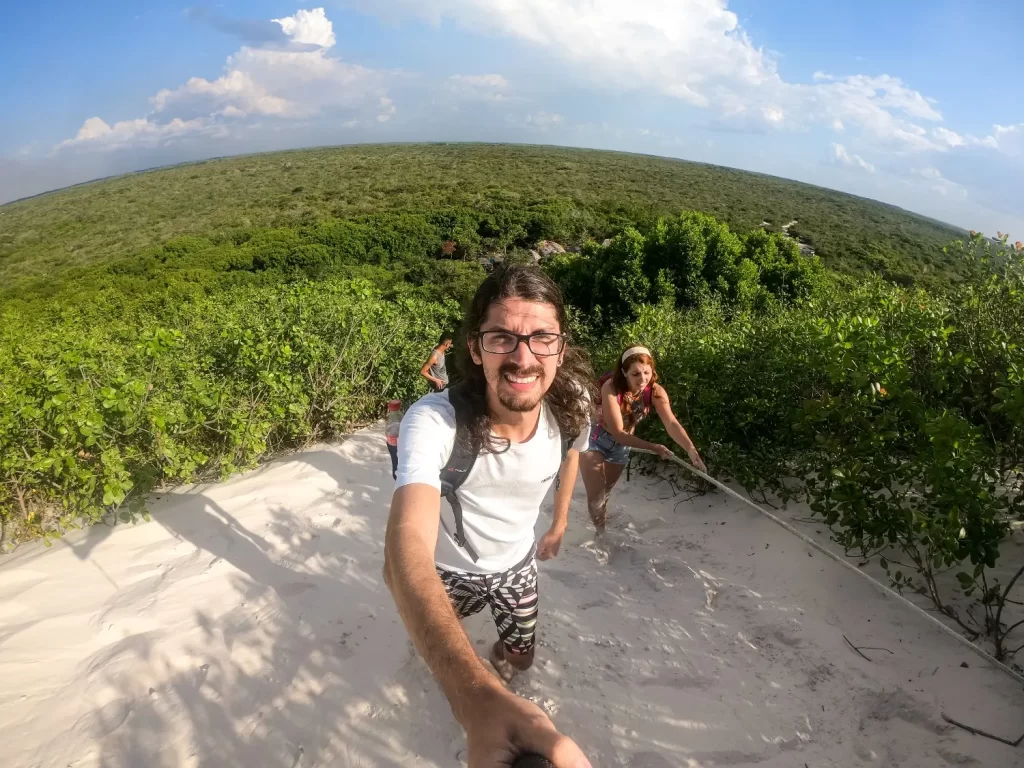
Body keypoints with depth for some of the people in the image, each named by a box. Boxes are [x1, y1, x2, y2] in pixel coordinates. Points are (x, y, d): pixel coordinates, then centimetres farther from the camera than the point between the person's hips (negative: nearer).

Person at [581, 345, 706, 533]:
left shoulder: (655, 391, -21)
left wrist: (690, 449, -50)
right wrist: (653, 447, -36)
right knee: (596, 496, -10)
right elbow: (617, 432, -30)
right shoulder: (611, 388, -33)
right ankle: (601, 532, 17)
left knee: (606, 491, 24)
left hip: (621, 444, 4)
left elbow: (671, 423, -33)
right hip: (594, 440, -4)